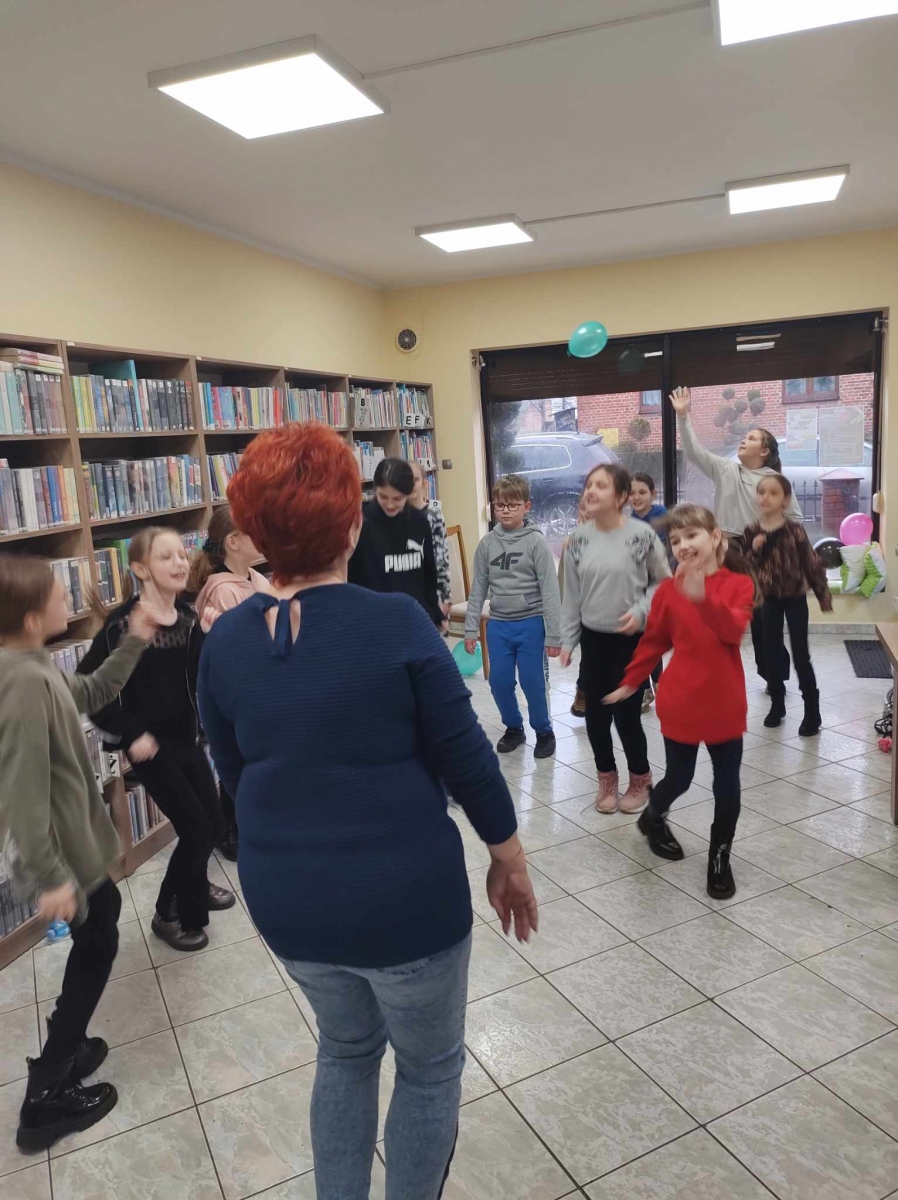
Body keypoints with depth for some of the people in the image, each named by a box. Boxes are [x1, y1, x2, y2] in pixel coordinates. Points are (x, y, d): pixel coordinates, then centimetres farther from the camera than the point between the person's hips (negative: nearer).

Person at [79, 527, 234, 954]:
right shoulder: (123, 623, -18)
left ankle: (194, 885, 43)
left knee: (212, 820, 14)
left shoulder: (189, 617, 0)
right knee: (196, 827, -5)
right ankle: (169, 914, 18)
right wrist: (130, 734, -16)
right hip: (150, 744, -6)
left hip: (187, 737, 6)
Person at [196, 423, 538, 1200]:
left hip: (286, 900, 5)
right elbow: (467, 758, -12)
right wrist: (510, 861, 3)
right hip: (404, 898, -4)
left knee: (347, 1049, 31)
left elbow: (235, 776, 7)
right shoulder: (398, 624, -19)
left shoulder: (224, 642, -6)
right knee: (429, 1069, 22)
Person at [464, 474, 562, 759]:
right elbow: (478, 589, 7)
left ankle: (544, 732, 24)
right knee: (499, 682, 7)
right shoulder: (487, 543, 3)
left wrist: (553, 635, -10)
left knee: (533, 682, 2)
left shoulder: (536, 542, -8)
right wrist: (470, 629, 4)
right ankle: (513, 728, 30)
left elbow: (550, 590, -9)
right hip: (498, 624, 4)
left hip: (530, 623, -3)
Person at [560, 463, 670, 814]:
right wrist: (567, 639, 4)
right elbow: (572, 594, 5)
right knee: (596, 715, 9)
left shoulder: (642, 534, -12)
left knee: (626, 714, 2)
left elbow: (663, 583, -1)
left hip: (632, 639, -3)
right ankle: (607, 779, 32)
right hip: (593, 638, 4)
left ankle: (640, 778, 29)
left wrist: (640, 611, -16)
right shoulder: (578, 538, -1)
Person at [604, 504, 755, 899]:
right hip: (681, 704, 0)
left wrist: (704, 598, -37)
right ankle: (653, 819, 44)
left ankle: (720, 858, 27)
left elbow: (734, 629, -22)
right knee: (679, 778, 13)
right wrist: (630, 682, 11)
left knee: (727, 786, 7)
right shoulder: (668, 590, -3)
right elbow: (654, 642, 8)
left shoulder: (739, 584, -5)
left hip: (726, 705, 1)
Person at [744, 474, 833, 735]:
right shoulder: (751, 531, -4)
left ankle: (812, 712, 10)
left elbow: (811, 563, -9)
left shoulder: (794, 529, -13)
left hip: (795, 598, -3)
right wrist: (754, 551, -19)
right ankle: (777, 705, 25)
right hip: (770, 598, 3)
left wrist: (824, 597, -8)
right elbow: (746, 567, 2)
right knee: (772, 652, 9)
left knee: (800, 655, -1)